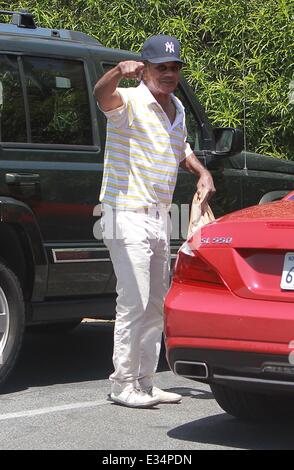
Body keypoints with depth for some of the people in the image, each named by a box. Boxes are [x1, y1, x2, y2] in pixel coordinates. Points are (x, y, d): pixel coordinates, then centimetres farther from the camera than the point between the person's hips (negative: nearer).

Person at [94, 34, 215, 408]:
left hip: (160, 218, 9)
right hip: (128, 215, -9)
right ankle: (122, 384, -3)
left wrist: (202, 173, 15)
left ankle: (145, 382, 22)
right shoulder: (131, 101, -11)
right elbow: (102, 95, -35)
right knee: (134, 303, -11)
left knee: (155, 305, 13)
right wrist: (120, 71, -55)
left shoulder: (177, 110, 13)